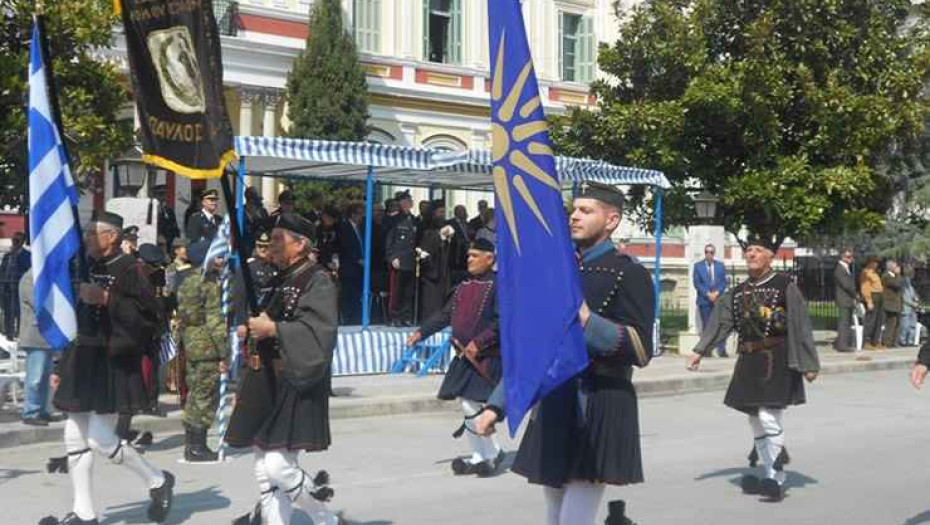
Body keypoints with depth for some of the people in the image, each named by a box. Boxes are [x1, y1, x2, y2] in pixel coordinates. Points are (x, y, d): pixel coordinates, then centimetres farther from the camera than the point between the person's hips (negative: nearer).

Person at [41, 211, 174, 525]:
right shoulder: (87, 269, 15)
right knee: (75, 438, 6)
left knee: (99, 438, -10)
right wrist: (62, 367, 19)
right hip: (83, 365, 8)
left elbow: (149, 313, -19)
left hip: (113, 366, -8)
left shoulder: (129, 269, -9)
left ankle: (158, 481, 11)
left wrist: (105, 299, -23)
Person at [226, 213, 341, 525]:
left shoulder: (318, 280, -9)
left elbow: (318, 331, -21)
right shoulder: (281, 281, 17)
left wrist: (272, 329, -20)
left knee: (278, 465, -13)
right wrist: (252, 330, 8)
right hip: (267, 385, 9)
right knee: (264, 469, 7)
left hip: (295, 384, -9)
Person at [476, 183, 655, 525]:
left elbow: (641, 350, -12)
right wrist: (497, 404, 11)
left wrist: (588, 322, -23)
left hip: (597, 411, -7)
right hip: (552, 408, 7)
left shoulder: (630, 274, -6)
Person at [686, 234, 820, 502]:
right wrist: (699, 351, 0)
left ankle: (776, 480, -5)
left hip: (777, 360, -6)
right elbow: (719, 323, 9)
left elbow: (800, 326, -6)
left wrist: (807, 363, -8)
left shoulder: (785, 286, -5)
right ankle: (771, 476, 21)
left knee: (769, 417, -13)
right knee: (756, 420, 10)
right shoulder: (738, 292, 11)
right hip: (749, 362, 6)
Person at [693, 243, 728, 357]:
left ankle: (722, 350, -8)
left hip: (718, 299, 1)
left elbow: (724, 282, 7)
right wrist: (708, 294, -11)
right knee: (706, 326, 0)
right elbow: (697, 283, -1)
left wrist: (716, 293, -9)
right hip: (704, 300, -1)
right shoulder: (698, 266, 6)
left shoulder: (720, 265, 11)